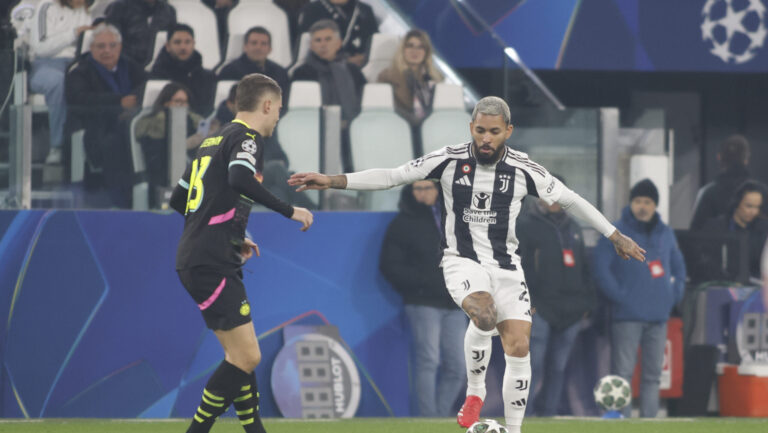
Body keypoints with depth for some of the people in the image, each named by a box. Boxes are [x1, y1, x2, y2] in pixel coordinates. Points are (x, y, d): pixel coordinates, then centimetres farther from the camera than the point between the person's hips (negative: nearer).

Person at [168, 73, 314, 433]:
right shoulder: (247, 137, -6)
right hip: (212, 264, -10)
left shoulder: (214, 140, 21)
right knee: (246, 357, -11)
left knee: (241, 356, 13)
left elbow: (178, 200, 25)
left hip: (196, 260, 10)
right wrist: (289, 211, -20)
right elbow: (239, 179, -28)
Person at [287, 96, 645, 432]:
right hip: (463, 261, -2)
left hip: (506, 266, 2)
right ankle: (474, 393, -8)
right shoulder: (450, 160, -7)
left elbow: (569, 200, 6)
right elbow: (392, 176, -3)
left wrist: (616, 236, 8)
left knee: (518, 349, -9)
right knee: (484, 314, -32)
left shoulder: (522, 169, -5)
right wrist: (334, 181, -10)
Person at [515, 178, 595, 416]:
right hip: (539, 309, -6)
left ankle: (548, 413, 13)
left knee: (558, 368, 7)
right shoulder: (525, 225, 0)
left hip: (570, 312, 6)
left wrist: (587, 302, 15)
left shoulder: (572, 227, 19)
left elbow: (583, 267, 23)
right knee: (533, 366, -11)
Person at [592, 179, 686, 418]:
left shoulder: (665, 233, 13)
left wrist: (674, 294, 9)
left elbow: (678, 267, 23)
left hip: (658, 316, 5)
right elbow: (601, 268, -7)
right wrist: (618, 296, -13)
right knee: (623, 372, -8)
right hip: (627, 317, -5)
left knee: (653, 374, 7)